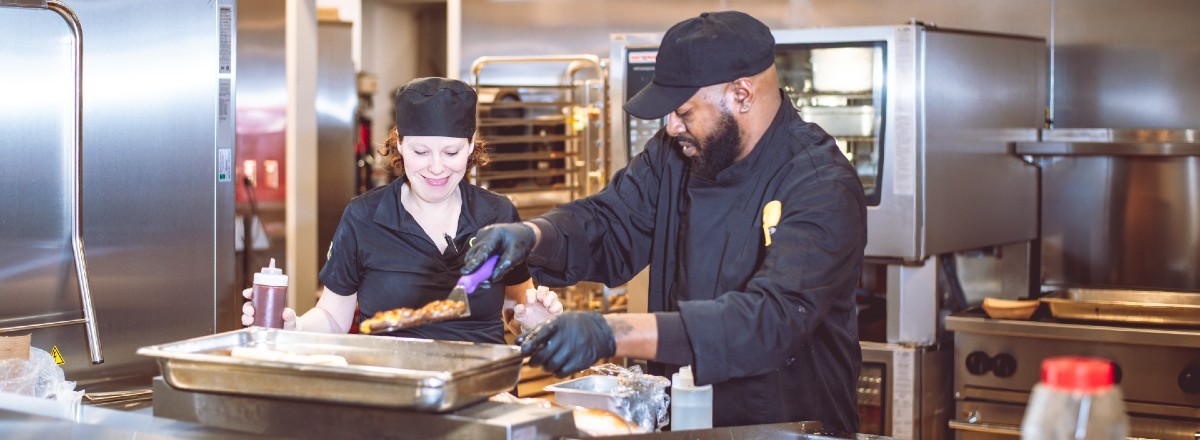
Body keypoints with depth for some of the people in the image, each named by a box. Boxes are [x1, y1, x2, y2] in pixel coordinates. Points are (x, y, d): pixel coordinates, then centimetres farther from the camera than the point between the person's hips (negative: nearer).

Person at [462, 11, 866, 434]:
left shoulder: (824, 189, -19)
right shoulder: (677, 153, 3)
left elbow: (771, 321, -31)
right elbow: (606, 229, 11)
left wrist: (611, 333, -40)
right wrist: (531, 236, -13)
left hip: (789, 428, -5)